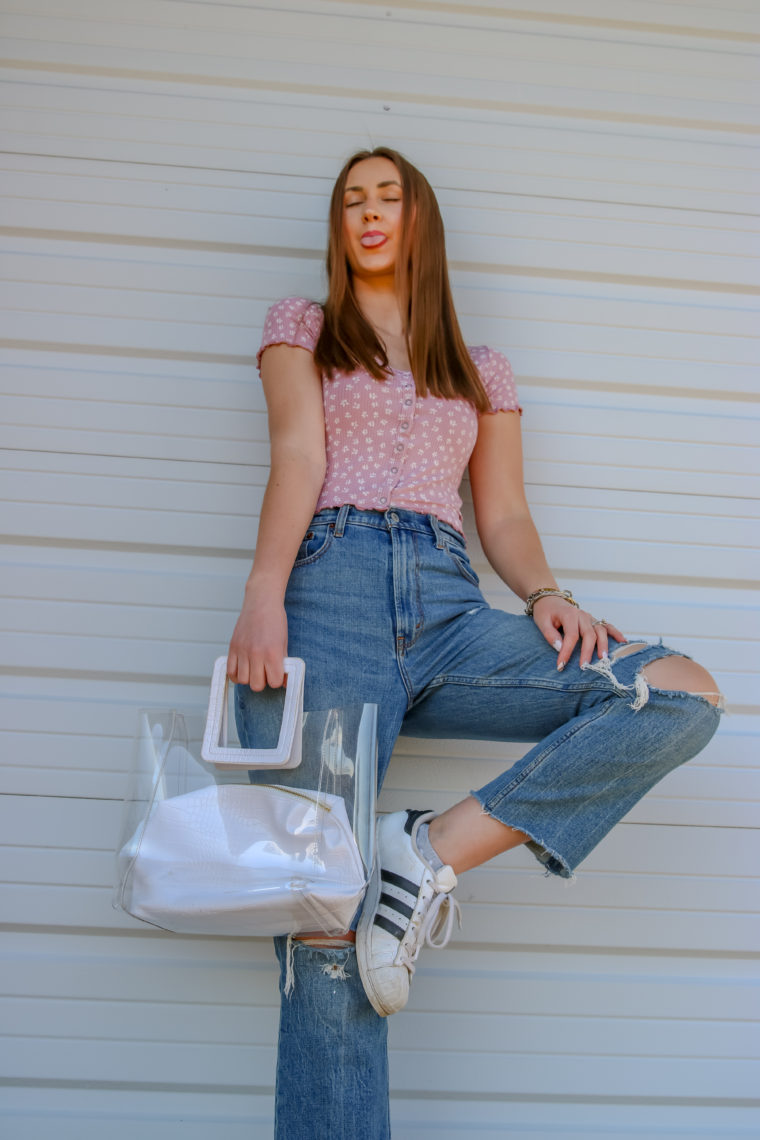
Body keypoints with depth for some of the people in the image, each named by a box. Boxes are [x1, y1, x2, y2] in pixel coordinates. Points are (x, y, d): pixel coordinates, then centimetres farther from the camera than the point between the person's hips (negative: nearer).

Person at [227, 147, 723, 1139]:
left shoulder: (482, 373, 26)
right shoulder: (301, 328, 20)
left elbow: (503, 515, 18)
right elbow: (298, 457, 3)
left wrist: (545, 594, -5)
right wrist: (262, 596, -14)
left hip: (448, 608, 3)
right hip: (330, 584, -3)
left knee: (685, 695, -18)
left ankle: (438, 848, -20)